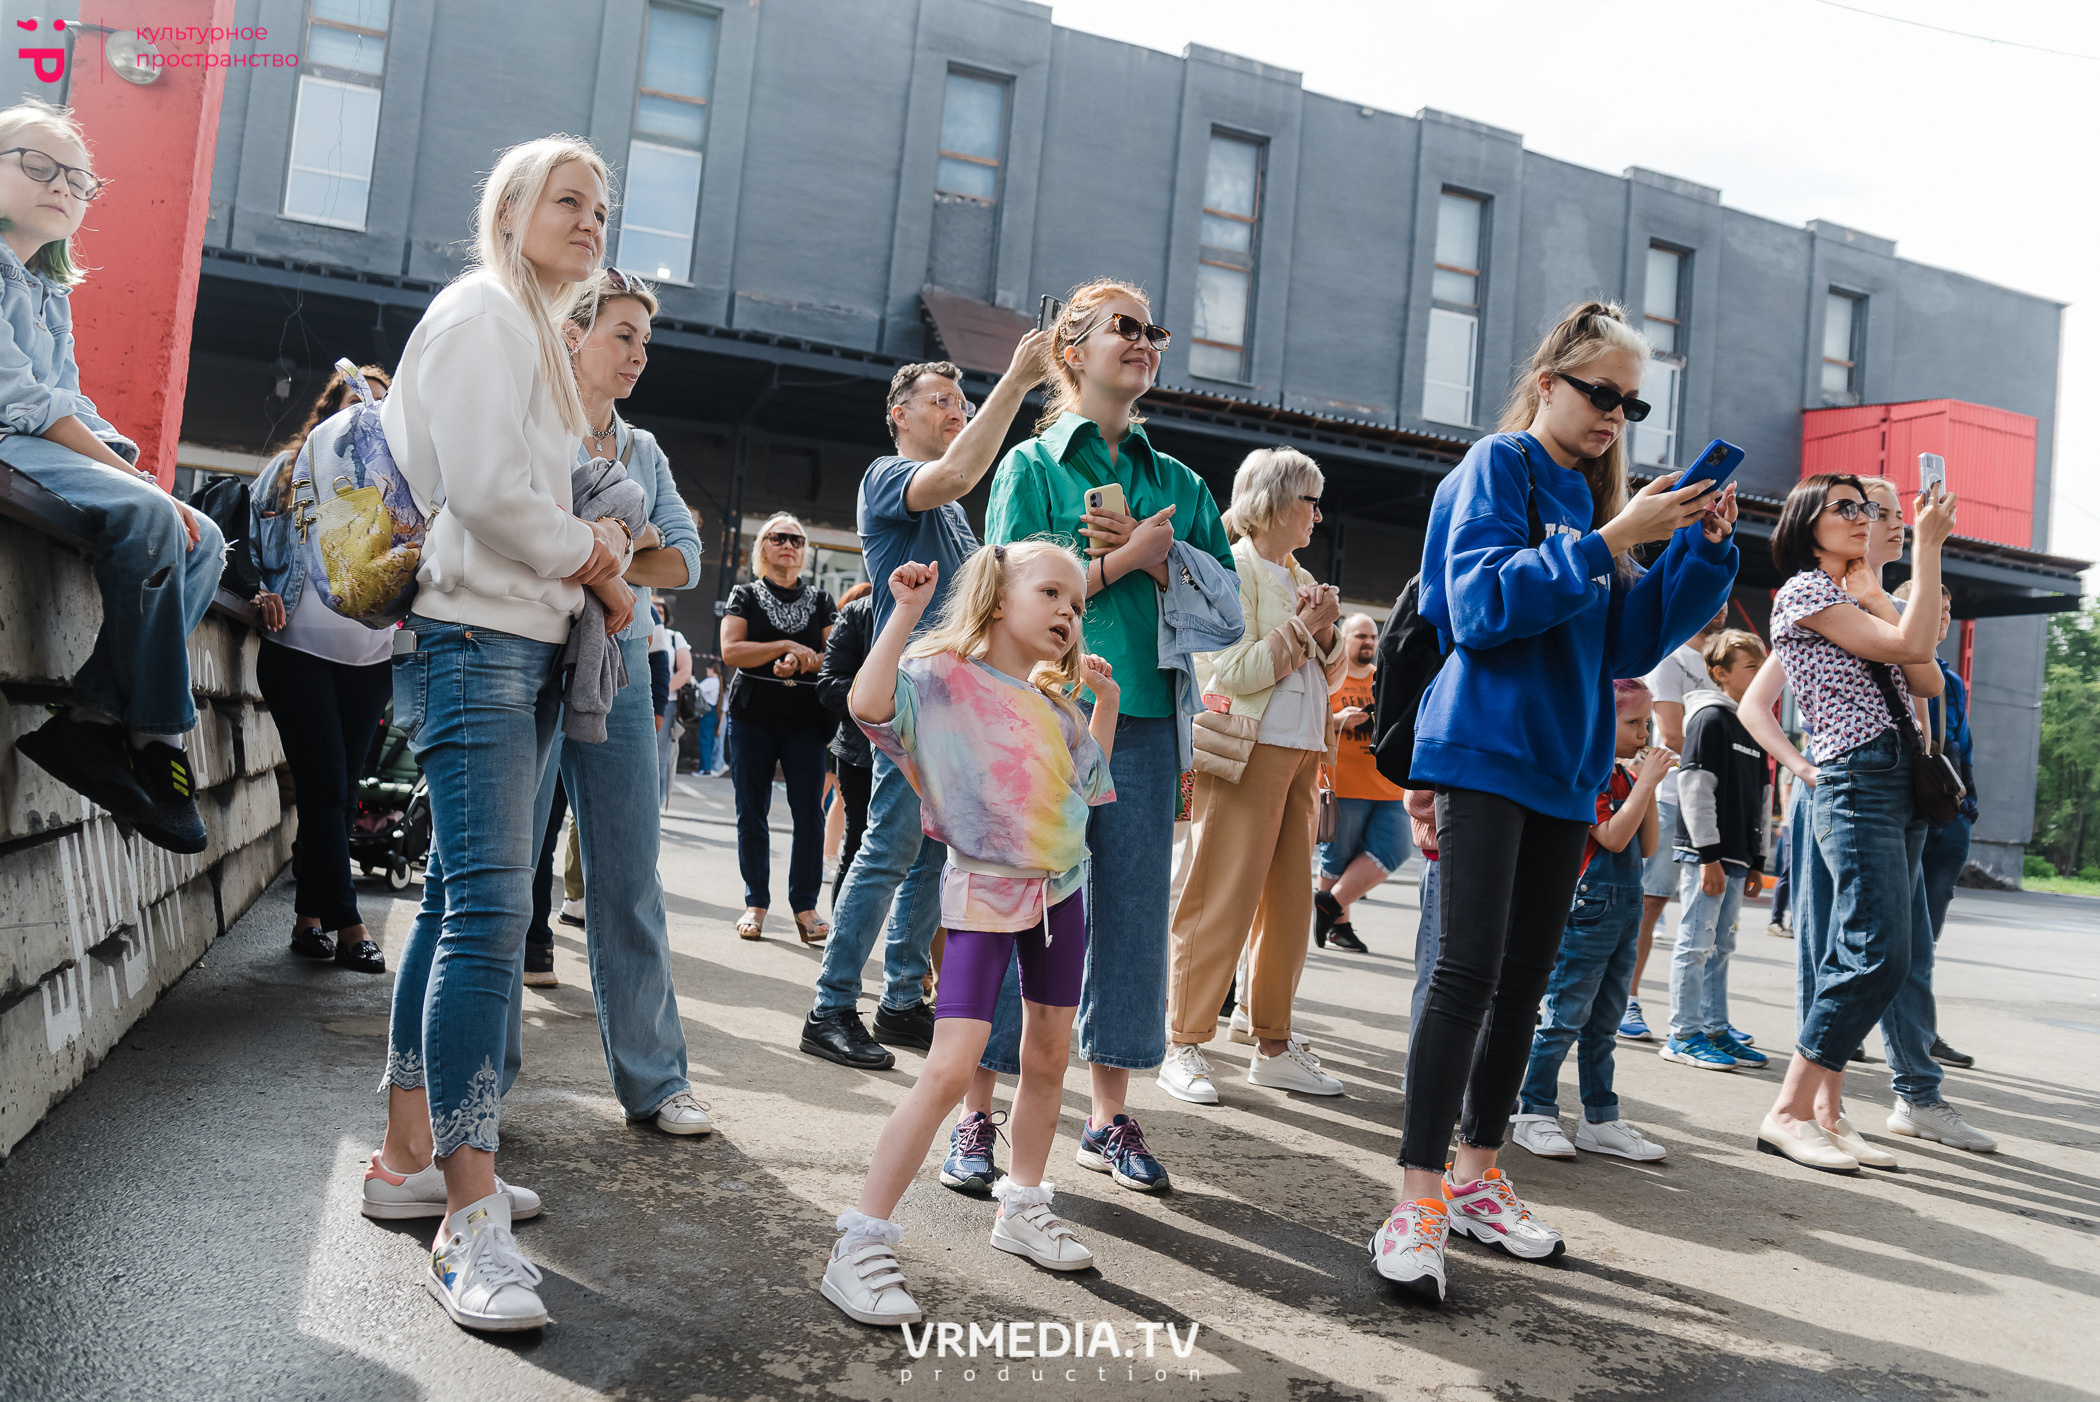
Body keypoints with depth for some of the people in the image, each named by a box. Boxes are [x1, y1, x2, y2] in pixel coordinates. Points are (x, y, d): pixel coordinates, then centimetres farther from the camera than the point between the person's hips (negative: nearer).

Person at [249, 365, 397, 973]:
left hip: (369, 658, 3)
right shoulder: (292, 468, 9)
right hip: (299, 648, -3)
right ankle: (346, 924, -4)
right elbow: (252, 540, 10)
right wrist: (263, 594, -5)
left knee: (338, 791, 5)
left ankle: (309, 916, 14)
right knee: (325, 787, -7)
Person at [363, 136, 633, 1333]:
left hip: (527, 641, 10)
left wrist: (594, 554, 8)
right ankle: (470, 1216, -14)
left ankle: (412, 1158, 19)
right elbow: (485, 489, -17)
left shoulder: (538, 335, 25)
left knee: (467, 901, 10)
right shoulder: (483, 311, -5)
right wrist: (593, 560, -4)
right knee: (491, 905, -16)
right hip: (476, 637, -10)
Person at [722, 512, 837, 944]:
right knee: (752, 810, 1)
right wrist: (787, 647, -12)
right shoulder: (746, 595, 7)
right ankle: (756, 902, 10)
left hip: (806, 719, 1)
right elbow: (731, 651, -7)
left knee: (809, 811, -5)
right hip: (753, 717, -1)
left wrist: (802, 660, -14)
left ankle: (805, 904, 2)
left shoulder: (819, 600, 13)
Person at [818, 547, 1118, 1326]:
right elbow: (869, 704, -28)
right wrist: (906, 612, -26)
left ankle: (1022, 1206, 34)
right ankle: (860, 1247, -7)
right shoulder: (946, 677, -10)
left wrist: (1105, 700, 15)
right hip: (984, 892, -7)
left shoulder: (1053, 702, 11)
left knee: (1048, 1057, 15)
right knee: (950, 1068, -15)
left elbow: (1089, 778, 25)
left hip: (1060, 888, 8)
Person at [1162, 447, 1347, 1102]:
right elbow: (1235, 672, -16)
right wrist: (1302, 627, -11)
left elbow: (1329, 674, 21)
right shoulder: (1230, 568, -5)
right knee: (1221, 902, -6)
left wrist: (1324, 634, 3)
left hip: (1301, 754, 8)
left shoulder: (1300, 578, 19)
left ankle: (1274, 1045, 17)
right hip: (1249, 749, -8)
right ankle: (1184, 1047, 2)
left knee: (1290, 903, 8)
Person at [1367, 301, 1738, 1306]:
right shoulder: (1497, 467, -3)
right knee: (1469, 971, -12)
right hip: (1487, 751, -7)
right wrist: (1609, 543, -19)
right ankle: (1417, 1203, -5)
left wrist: (1701, 551, 2)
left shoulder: (1595, 496, 16)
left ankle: (1474, 1178, 22)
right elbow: (1482, 603, -18)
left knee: (1524, 984, 10)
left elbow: (1630, 646, 13)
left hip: (1564, 769, 8)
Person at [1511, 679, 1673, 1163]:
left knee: (1603, 1023, 13)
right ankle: (1534, 1113, 7)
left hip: (1625, 908, 9)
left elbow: (1648, 846, 12)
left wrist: (1647, 787, 3)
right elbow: (1613, 837, -22)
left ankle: (1600, 1120, 20)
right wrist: (1646, 783, -15)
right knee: (1565, 1016, -3)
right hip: (1587, 908, -9)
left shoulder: (1625, 776, 13)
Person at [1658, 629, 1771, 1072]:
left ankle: (1715, 1029, 20)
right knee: (1696, 944, -4)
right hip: (1706, 855, -8)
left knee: (1720, 947, 13)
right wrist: (1708, 855, -18)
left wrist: (1756, 860, 18)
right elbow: (1695, 788, -15)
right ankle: (1683, 1035, 2)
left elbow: (1760, 797, 21)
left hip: (1736, 858, 8)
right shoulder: (1709, 718, -9)